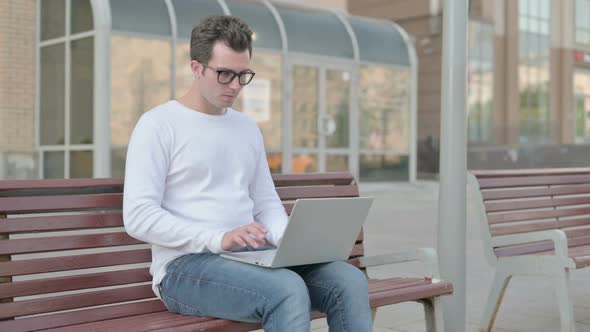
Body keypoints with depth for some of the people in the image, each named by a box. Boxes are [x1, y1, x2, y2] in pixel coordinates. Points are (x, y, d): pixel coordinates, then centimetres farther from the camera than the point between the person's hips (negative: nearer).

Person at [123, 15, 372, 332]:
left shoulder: (248, 128, 18)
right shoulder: (158, 125, -3)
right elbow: (138, 216, -12)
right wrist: (218, 239, -23)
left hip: (251, 258, 6)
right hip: (185, 265, -6)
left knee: (350, 281, -18)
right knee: (288, 290, -34)